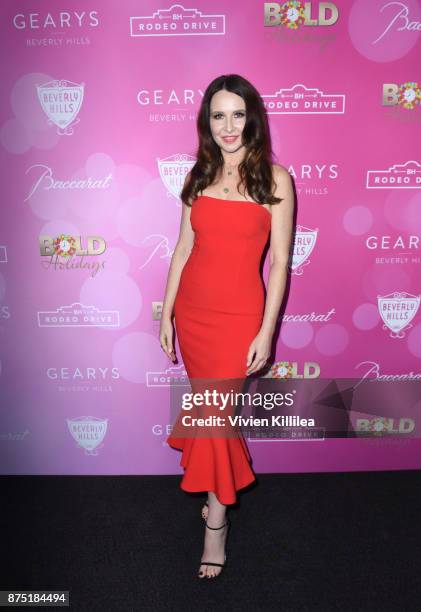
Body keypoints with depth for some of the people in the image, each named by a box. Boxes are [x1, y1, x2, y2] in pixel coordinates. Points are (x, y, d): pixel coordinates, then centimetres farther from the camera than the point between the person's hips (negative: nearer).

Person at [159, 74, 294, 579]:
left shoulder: (273, 178, -6)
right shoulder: (200, 174, 6)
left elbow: (279, 261, -7)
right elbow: (184, 247, 8)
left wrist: (266, 332, -10)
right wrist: (166, 312, 7)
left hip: (238, 313, -4)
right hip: (192, 309, 4)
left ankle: (215, 522, 20)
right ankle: (225, 486, 41)